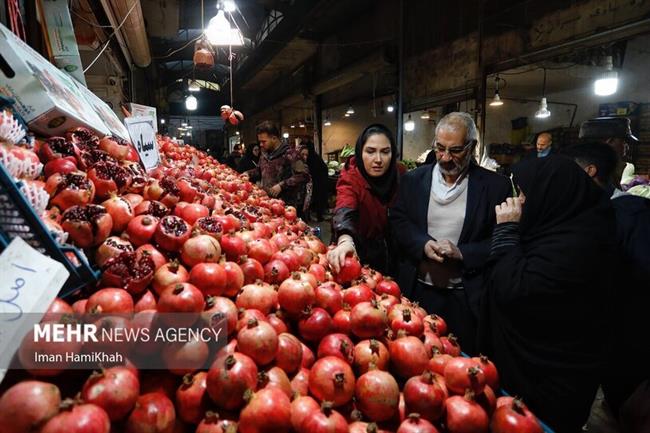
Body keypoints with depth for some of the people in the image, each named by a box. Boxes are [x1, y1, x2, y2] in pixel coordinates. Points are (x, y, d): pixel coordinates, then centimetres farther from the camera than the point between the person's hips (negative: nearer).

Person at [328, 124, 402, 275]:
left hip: (386, 255, 4)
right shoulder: (350, 178, -23)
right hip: (358, 253, -3)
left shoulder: (398, 175, -11)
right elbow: (344, 210, -42)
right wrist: (345, 240, -61)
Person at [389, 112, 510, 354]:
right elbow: (398, 221, 1)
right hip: (417, 291, 2)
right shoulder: (413, 180, 3)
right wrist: (424, 244, -15)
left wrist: (462, 253, -17)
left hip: (467, 298, -2)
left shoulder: (495, 186, -5)